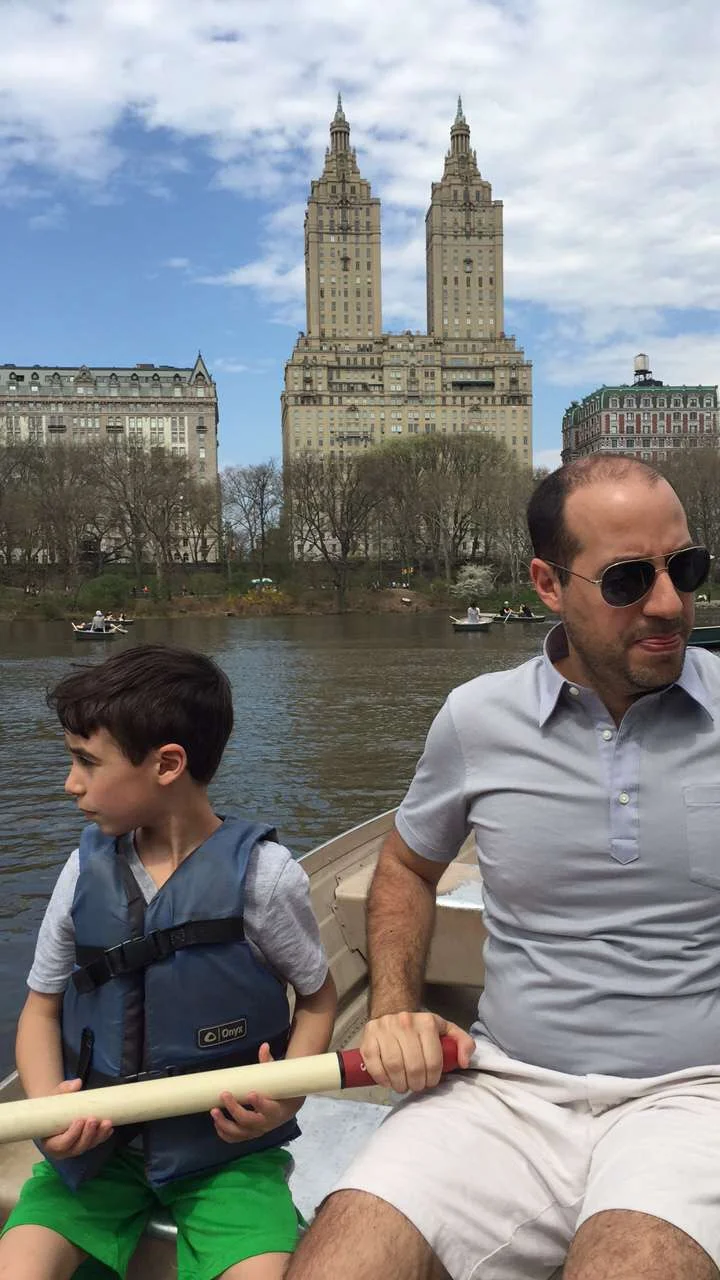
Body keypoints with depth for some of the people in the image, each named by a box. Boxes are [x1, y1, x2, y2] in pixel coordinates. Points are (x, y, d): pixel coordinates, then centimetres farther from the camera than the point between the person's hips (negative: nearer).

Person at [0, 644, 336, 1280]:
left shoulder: (261, 874, -12)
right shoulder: (87, 869, -1)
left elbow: (318, 996, 2)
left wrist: (286, 1097, -16)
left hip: (223, 1144, -3)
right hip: (96, 1142, 3)